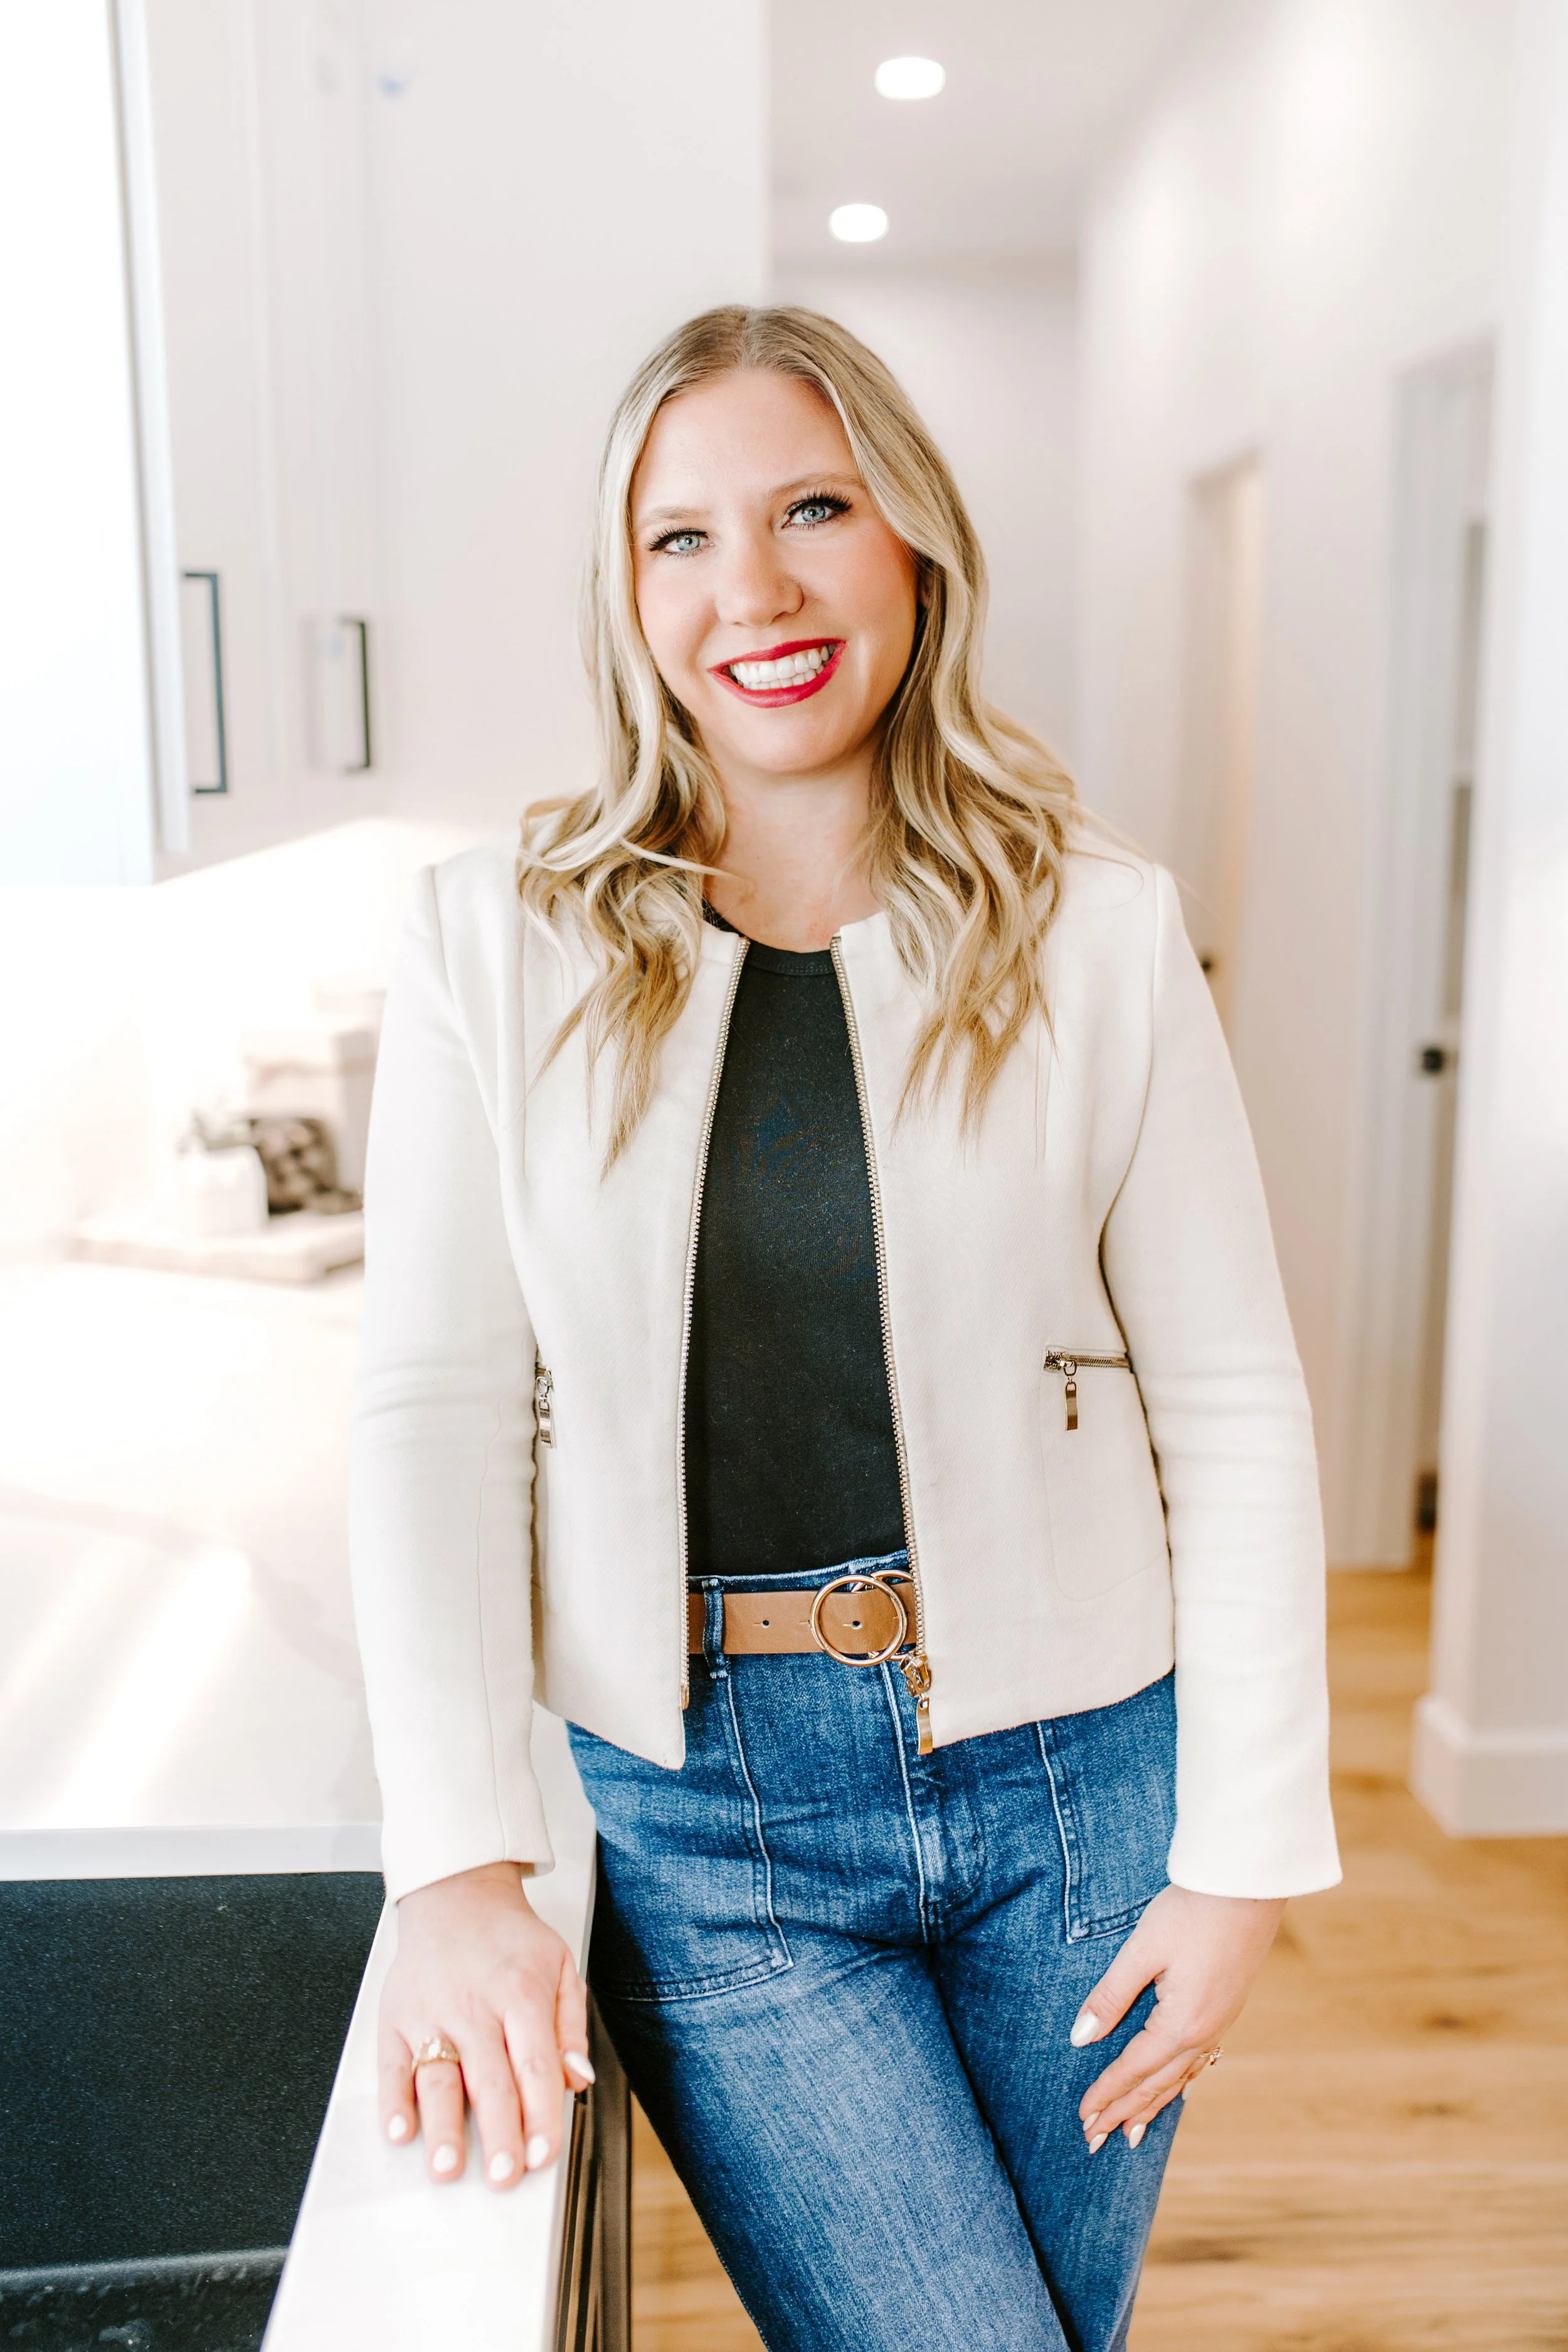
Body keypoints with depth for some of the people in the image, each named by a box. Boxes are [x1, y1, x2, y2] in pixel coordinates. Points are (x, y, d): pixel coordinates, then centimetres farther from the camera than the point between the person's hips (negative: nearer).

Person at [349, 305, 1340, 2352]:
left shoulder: (1096, 930, -4)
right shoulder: (497, 946, -4)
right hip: (708, 1816, -1)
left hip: (1071, 1780, 2)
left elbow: (1235, 1407, -2)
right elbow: (435, 1407, -6)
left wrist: (1243, 1851, -3)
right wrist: (460, 1869, -14)